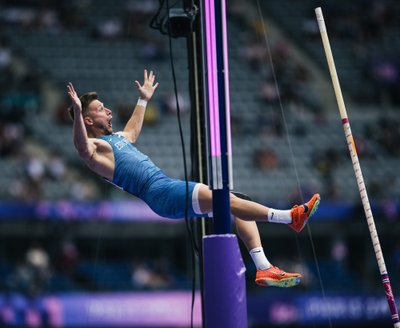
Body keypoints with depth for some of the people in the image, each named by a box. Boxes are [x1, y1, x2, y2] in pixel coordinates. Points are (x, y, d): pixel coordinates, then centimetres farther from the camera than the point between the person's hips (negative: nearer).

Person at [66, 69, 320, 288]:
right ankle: (289, 217, -25)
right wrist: (77, 111, -41)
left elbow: (133, 129, 50)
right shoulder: (94, 146, -3)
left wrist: (143, 100, 61)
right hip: (158, 192, -10)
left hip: (169, 187, 10)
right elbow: (82, 148, -28)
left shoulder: (118, 138, 27)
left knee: (233, 204, 1)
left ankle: (264, 268, -7)